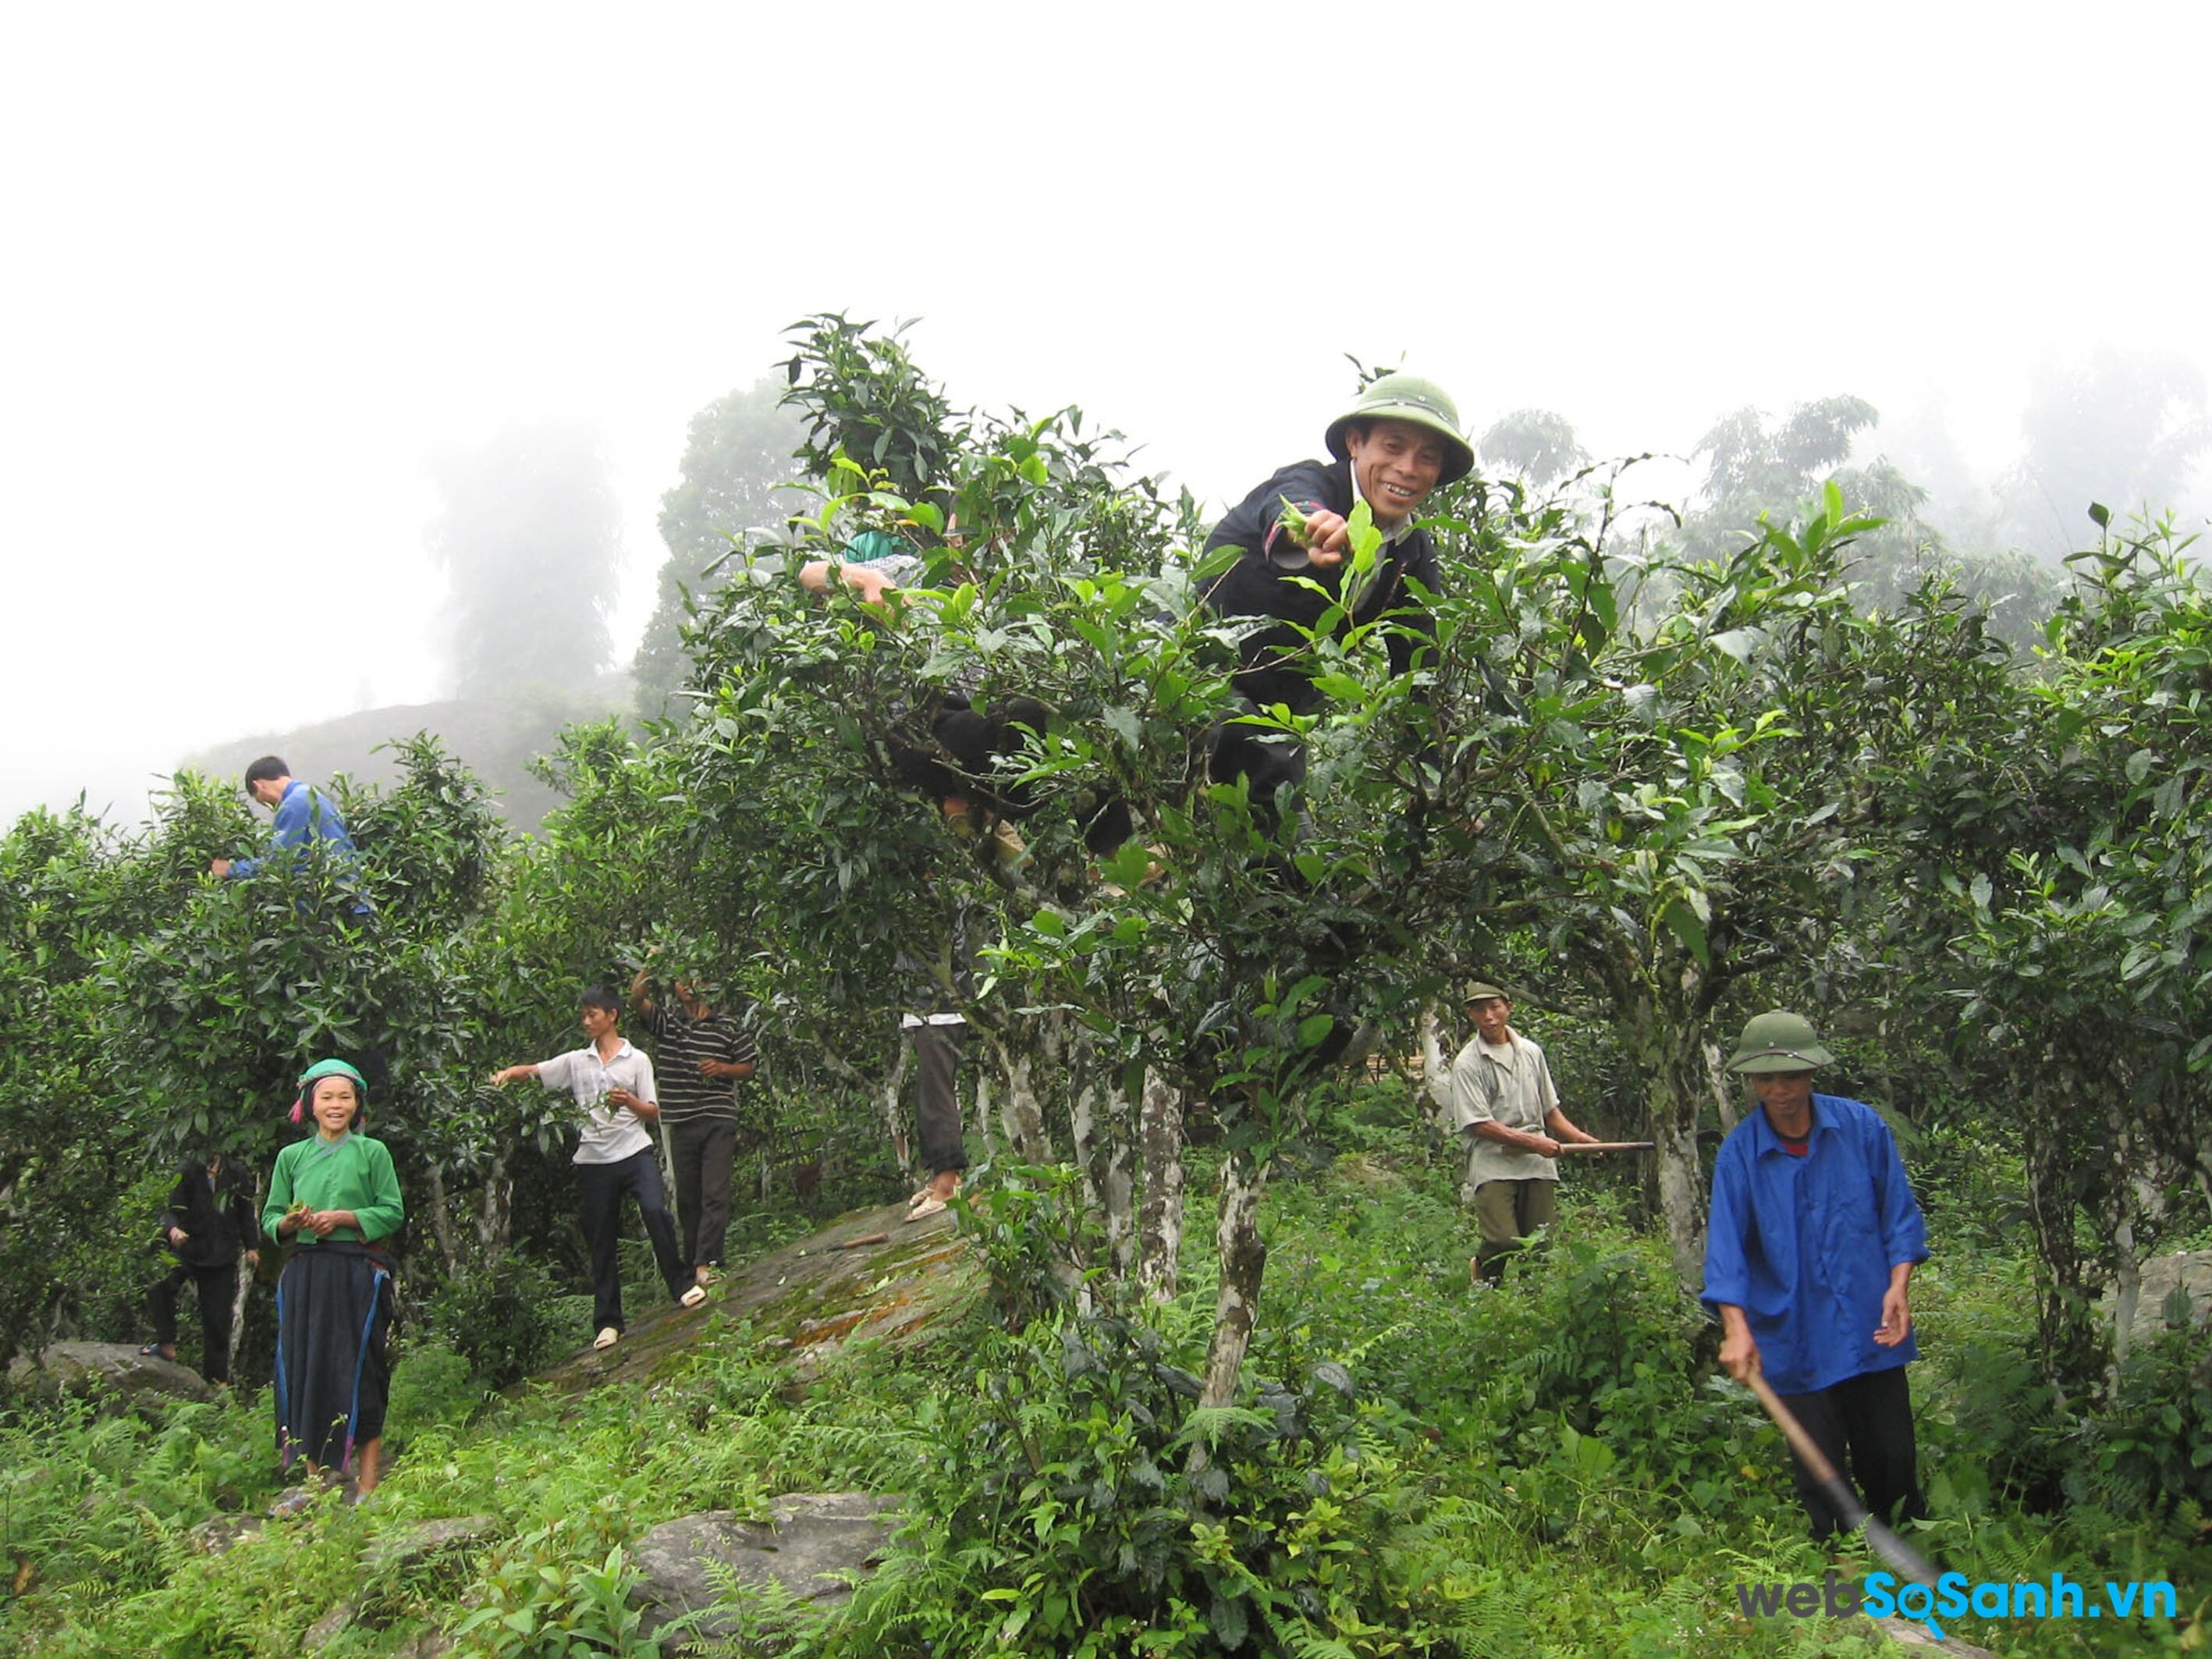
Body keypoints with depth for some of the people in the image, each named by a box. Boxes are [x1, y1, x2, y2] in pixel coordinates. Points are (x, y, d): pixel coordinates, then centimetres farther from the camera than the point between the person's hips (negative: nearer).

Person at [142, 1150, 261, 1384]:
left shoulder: (233, 1174, 9)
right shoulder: (187, 1172, -3)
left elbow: (246, 1211, 18)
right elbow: (170, 1208, -12)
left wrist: (252, 1246, 12)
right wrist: (172, 1229, -34)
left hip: (223, 1257, 2)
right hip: (189, 1249, -2)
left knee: (218, 1321, 3)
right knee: (160, 1283, -31)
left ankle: (216, 1379, 11)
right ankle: (166, 1343, -15)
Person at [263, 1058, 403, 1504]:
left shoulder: (372, 1153, 4)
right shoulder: (292, 1157, 13)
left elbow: (393, 1212, 0)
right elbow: (269, 1218, 13)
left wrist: (343, 1218, -12)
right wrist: (290, 1224, -8)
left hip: (357, 1274, -3)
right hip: (304, 1275, 3)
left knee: (359, 1375, -4)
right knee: (305, 1372, 3)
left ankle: (366, 1487, -1)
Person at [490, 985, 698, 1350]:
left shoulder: (637, 1060, 5)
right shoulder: (576, 1061, 11)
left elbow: (654, 1113, 4)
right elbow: (532, 1070, 7)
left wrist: (629, 1101, -15)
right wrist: (506, 1073, -14)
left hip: (634, 1151, -2)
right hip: (594, 1159, 3)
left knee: (655, 1210, -26)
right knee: (601, 1241, 4)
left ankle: (680, 1283, -10)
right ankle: (608, 1322, 11)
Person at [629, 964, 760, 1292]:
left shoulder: (729, 1026, 8)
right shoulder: (665, 1021, 10)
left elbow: (748, 1067, 11)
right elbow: (637, 998, -6)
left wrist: (723, 1068, -7)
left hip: (719, 1121, -2)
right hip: (680, 1123, 2)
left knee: (715, 1195, -12)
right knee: (687, 1198, 8)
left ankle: (706, 1263, -17)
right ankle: (692, 1265, 15)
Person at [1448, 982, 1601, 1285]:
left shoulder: (1532, 1052, 14)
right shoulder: (1467, 1064, -3)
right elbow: (1480, 1124, -9)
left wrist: (1579, 1138, 8)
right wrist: (1533, 1141, -11)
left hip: (1537, 1165, 5)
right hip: (1492, 1164, -4)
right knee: (1504, 1242, -18)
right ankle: (1482, 1273, 13)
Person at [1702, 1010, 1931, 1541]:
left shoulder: (1862, 1127, -3)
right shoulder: (1739, 1152, -5)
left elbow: (1898, 1212, 4)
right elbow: (1727, 1243, -9)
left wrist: (1899, 1286, -8)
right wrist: (1736, 1328, -20)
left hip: (1871, 1330, 1)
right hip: (1794, 1341, 0)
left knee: (1893, 1465, 8)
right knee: (1820, 1475, 7)